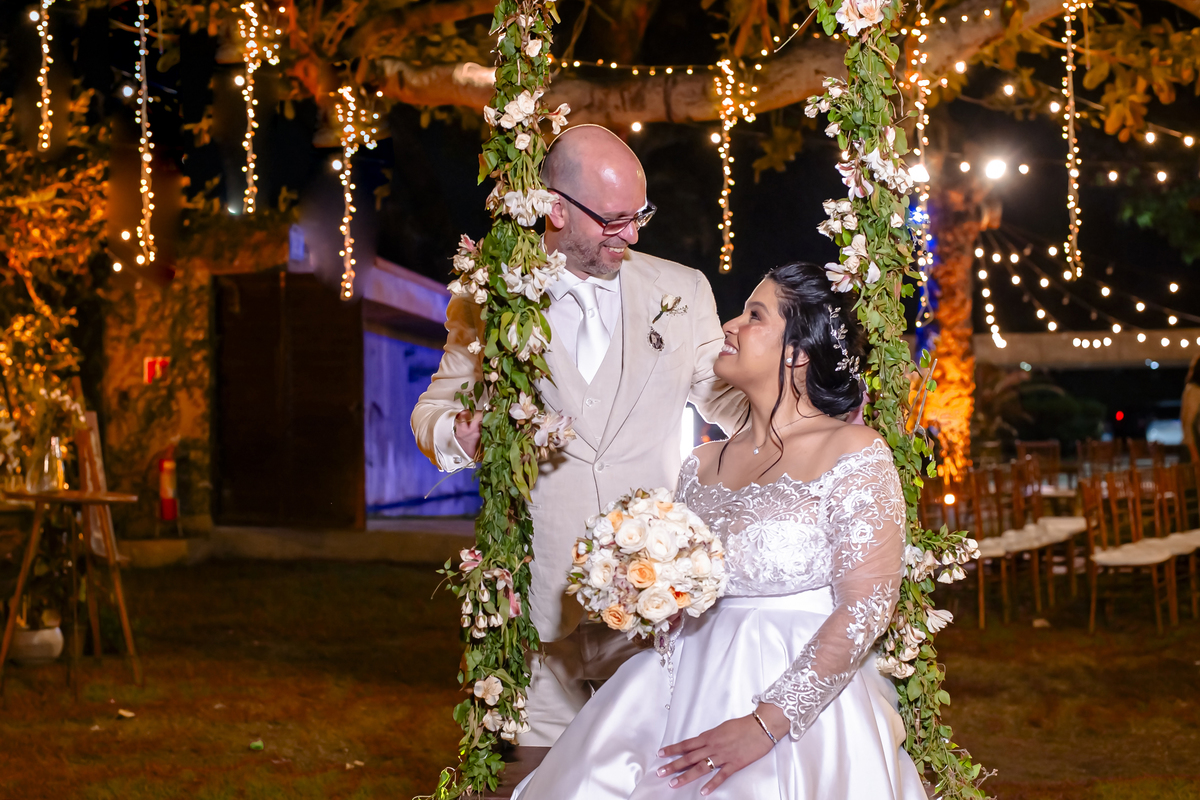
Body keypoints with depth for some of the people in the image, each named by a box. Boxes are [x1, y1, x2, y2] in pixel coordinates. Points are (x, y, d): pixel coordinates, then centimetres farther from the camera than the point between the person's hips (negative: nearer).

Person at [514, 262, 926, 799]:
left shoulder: (855, 453, -4)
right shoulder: (701, 464, 12)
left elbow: (867, 608, -13)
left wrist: (765, 724, -19)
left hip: (802, 703, -5)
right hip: (688, 688, 5)